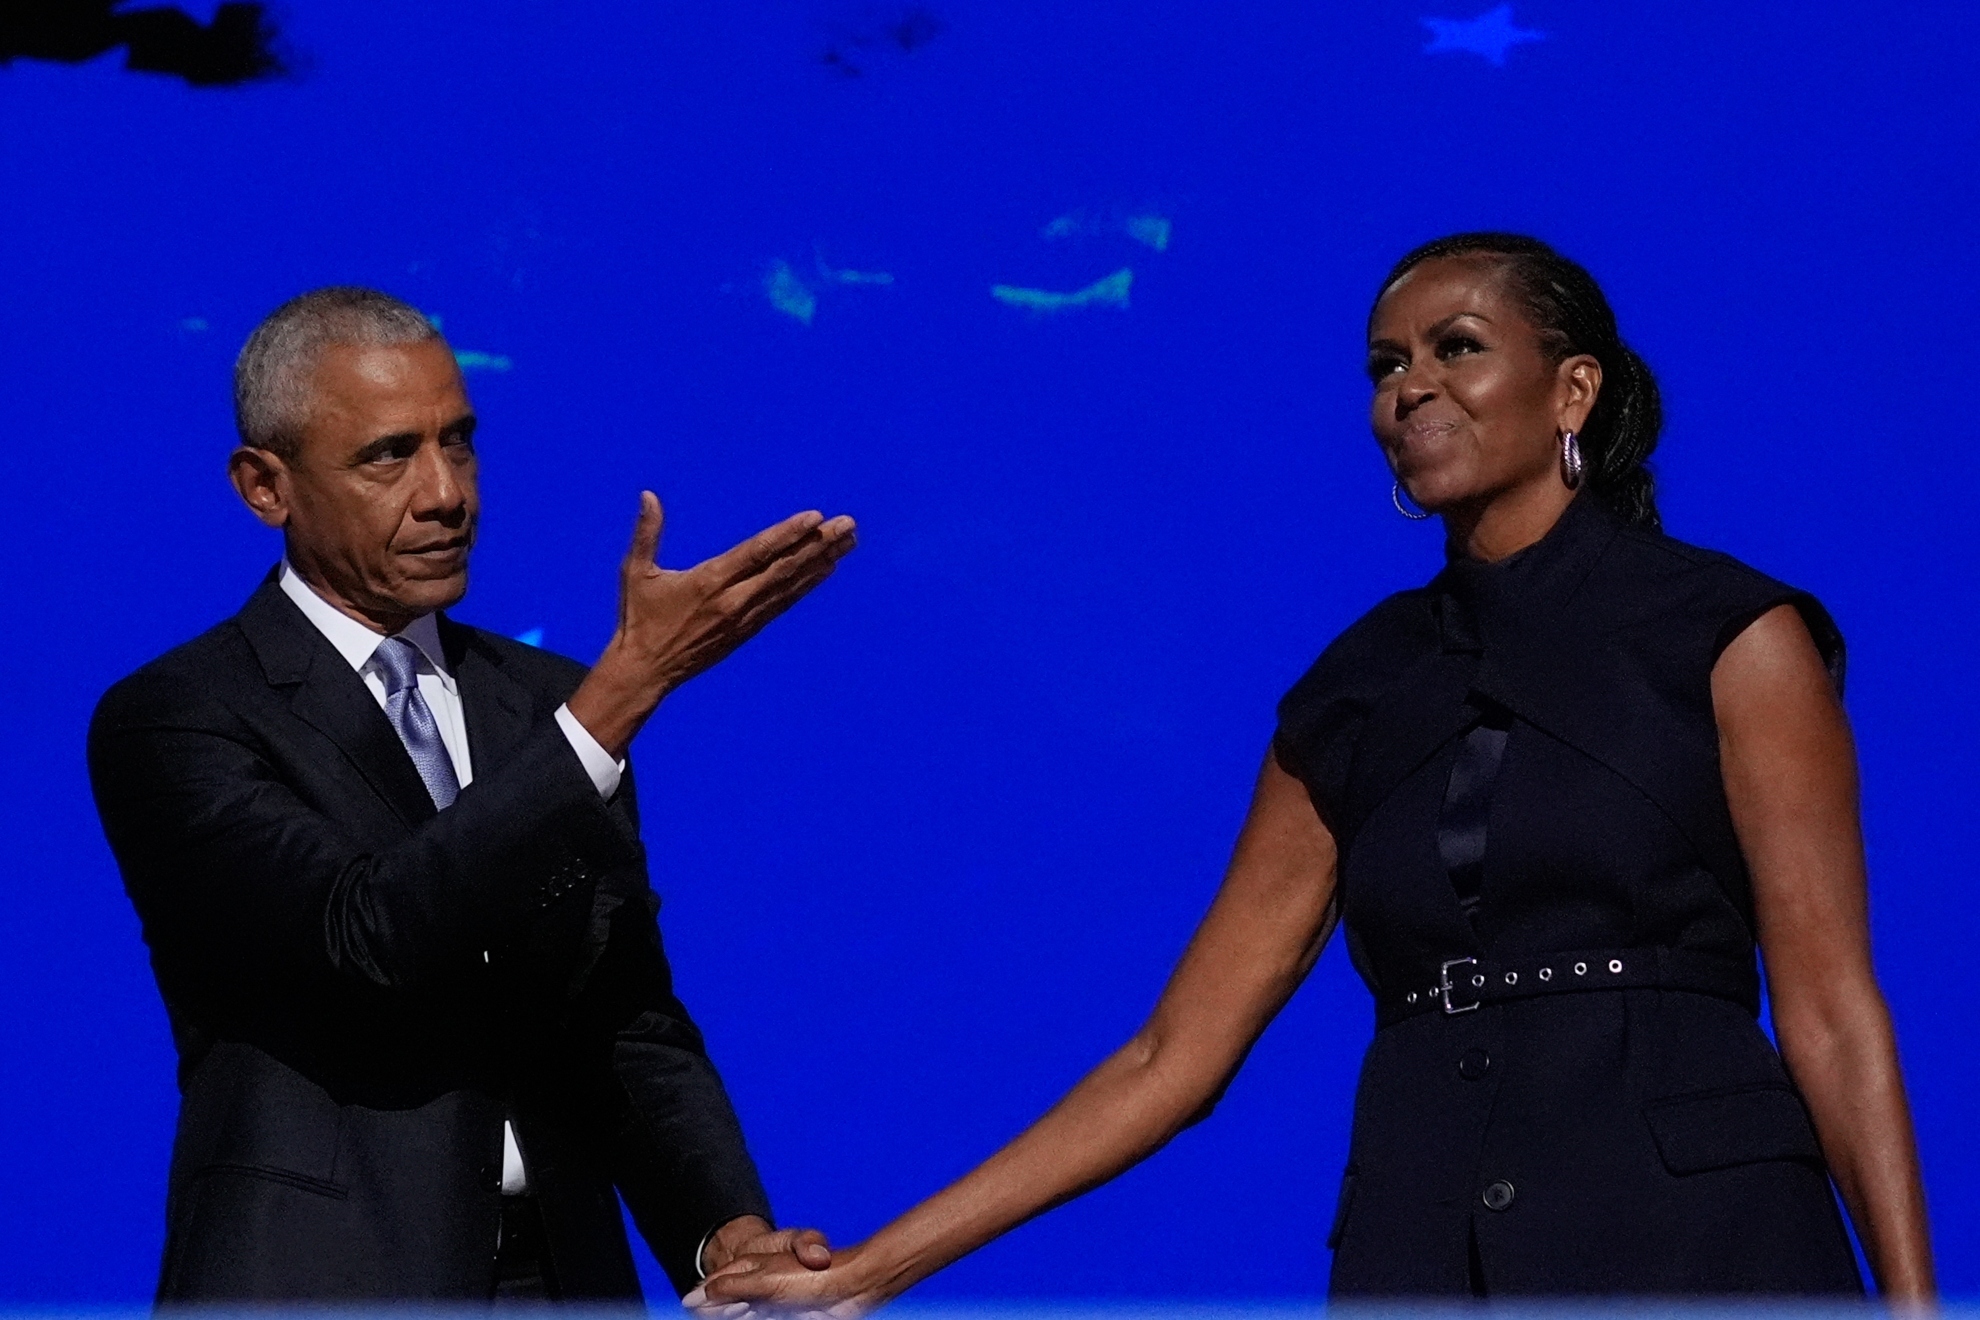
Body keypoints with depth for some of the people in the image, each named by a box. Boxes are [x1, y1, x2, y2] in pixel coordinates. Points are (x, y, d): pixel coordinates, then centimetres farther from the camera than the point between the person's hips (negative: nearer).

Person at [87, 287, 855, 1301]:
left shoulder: (545, 704, 9)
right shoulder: (170, 723, -8)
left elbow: (634, 1025, 7)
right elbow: (365, 937, -23)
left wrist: (728, 1232, -11)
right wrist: (629, 682, -25)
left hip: (562, 1278, 5)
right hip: (324, 1289, -5)